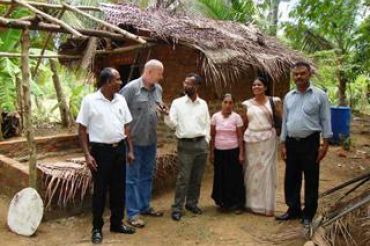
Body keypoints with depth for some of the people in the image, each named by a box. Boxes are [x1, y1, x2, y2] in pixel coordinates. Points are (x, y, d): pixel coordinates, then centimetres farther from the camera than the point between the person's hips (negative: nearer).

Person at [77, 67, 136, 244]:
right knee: (100, 190, 4)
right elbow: (82, 129, -6)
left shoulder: (121, 100, 6)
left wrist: (130, 150, 8)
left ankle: (117, 223, 28)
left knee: (119, 189, 12)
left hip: (120, 149, 5)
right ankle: (97, 228, 19)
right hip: (100, 150, -5)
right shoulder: (90, 100, -9)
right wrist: (87, 155, -12)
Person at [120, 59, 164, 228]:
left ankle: (145, 206, 32)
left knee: (147, 175, 17)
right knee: (132, 177, 2)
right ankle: (132, 214, 10)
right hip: (134, 140, -7)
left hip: (151, 140, 7)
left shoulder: (158, 89, 6)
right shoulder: (131, 88, -15)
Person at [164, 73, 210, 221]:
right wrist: (166, 114, -24)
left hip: (201, 144, 3)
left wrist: (206, 141, 5)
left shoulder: (203, 104, 8)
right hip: (185, 145, -3)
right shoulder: (177, 103, 0)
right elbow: (172, 124, -6)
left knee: (197, 177, 10)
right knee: (183, 178, -4)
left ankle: (192, 203, 25)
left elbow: (207, 124, 12)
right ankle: (177, 208, 4)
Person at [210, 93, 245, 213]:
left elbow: (240, 137, -1)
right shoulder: (215, 117, 0)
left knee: (235, 178, 3)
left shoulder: (237, 117, -3)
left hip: (233, 151, -1)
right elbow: (212, 136, 5)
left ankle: (237, 204, 13)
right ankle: (223, 202, 23)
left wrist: (241, 154, -5)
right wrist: (211, 152, 3)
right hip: (219, 151, 2)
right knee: (221, 177, 8)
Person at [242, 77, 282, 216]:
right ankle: (252, 203, 19)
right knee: (252, 171, 7)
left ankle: (267, 206, 11)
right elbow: (244, 123, 11)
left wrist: (278, 107, -15)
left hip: (267, 139, -2)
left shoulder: (273, 101, 1)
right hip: (251, 139, 2)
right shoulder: (247, 104, 8)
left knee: (267, 170, 1)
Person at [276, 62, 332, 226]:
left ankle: (308, 214, 20)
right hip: (291, 143, 4)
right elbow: (285, 121, 11)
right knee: (291, 179, 12)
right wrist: (283, 144, 8)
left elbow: (325, 120, -4)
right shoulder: (288, 96, 8)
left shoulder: (320, 95, -5)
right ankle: (293, 209, 27)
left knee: (311, 180, 6)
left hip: (310, 142, -4)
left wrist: (325, 144, -8)